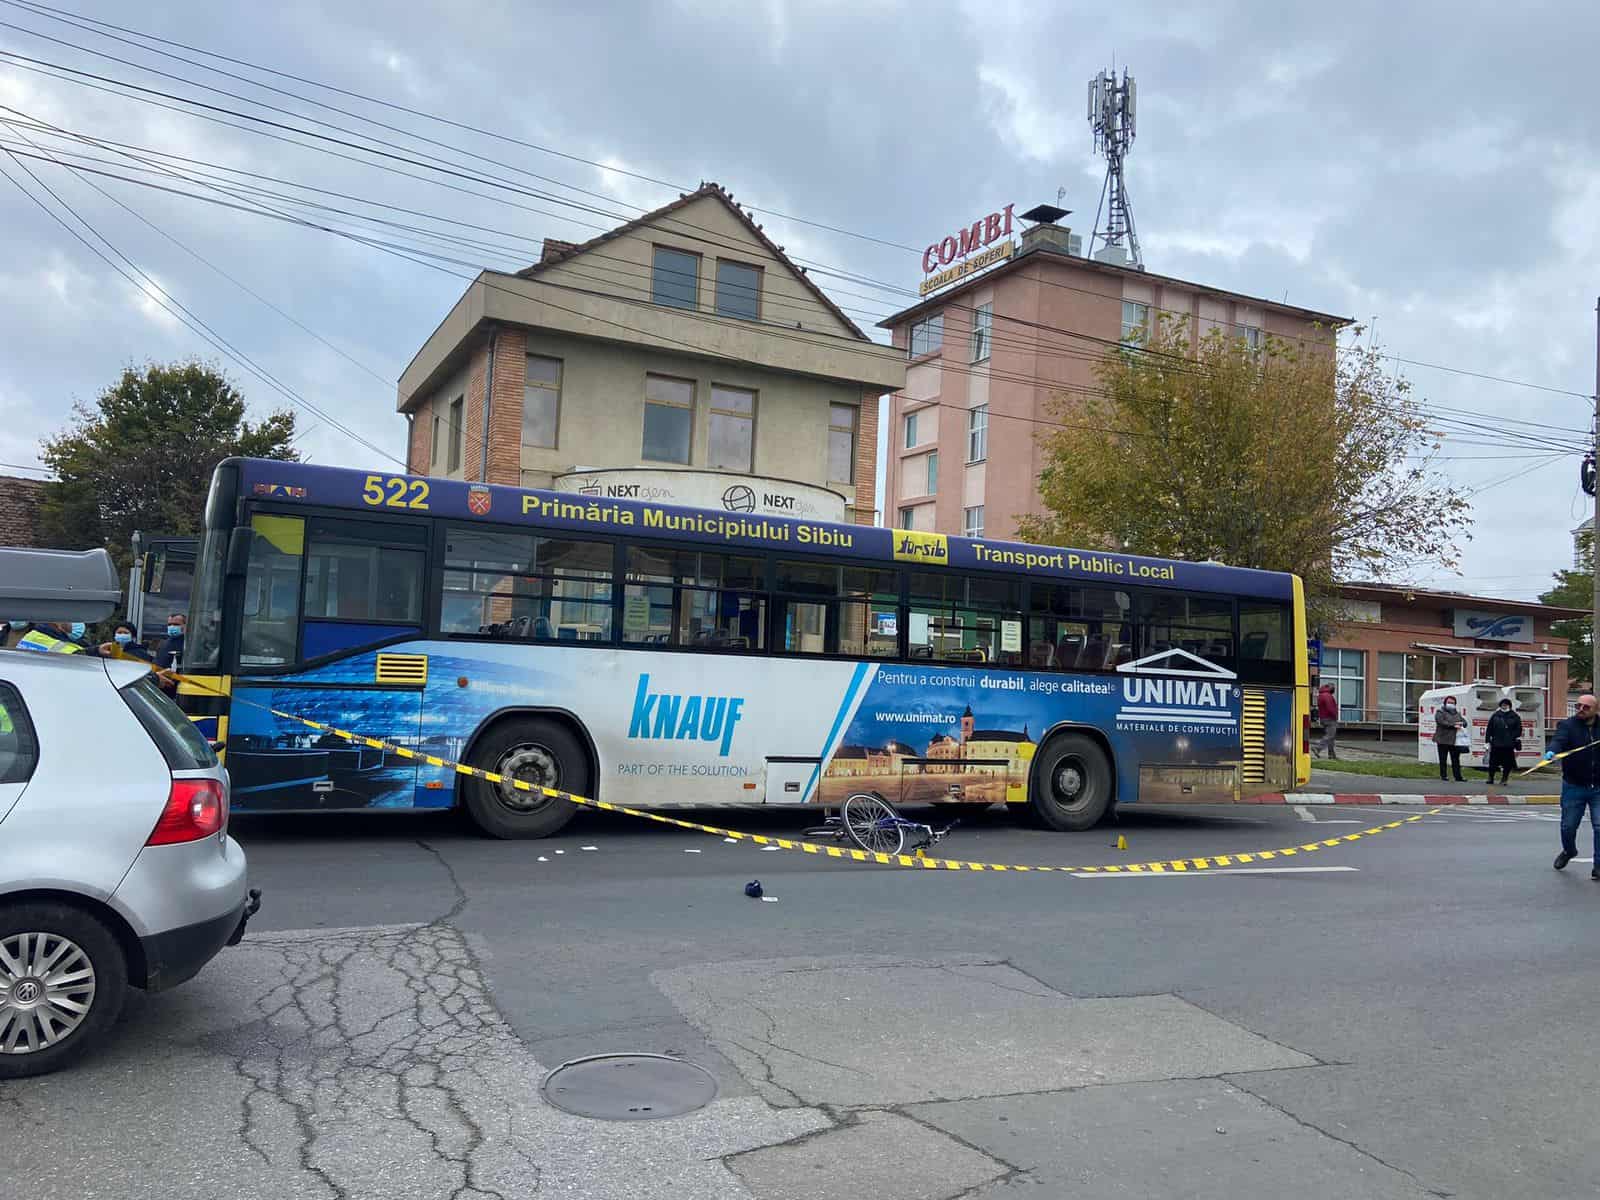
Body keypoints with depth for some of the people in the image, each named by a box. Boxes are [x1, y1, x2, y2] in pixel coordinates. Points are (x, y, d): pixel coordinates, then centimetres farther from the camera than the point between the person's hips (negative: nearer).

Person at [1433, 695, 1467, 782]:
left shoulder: (1457, 713, 21)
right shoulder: (1440, 712, 0)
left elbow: (1464, 721, 12)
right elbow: (1442, 722, -16)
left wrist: (1461, 724, -11)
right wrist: (1453, 725, -20)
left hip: (1455, 740, 5)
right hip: (1443, 740, -5)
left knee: (1455, 760, 7)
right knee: (1443, 759, 0)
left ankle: (1458, 777, 8)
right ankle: (1443, 775, 6)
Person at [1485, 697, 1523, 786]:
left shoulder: (1515, 717, 6)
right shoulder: (1495, 716, 7)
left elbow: (1518, 732, 6)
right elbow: (1489, 730, 8)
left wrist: (1518, 747, 0)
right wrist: (1488, 742, 3)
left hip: (1509, 746, 0)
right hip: (1496, 745, 0)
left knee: (1508, 764, 0)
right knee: (1493, 763, 2)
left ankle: (1504, 779, 12)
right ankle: (1490, 778, 15)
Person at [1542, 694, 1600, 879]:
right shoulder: (1568, 725, -6)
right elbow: (1558, 740, -26)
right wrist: (1551, 751, -46)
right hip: (1574, 787, 0)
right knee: (1568, 826, 11)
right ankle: (1569, 851, 40)